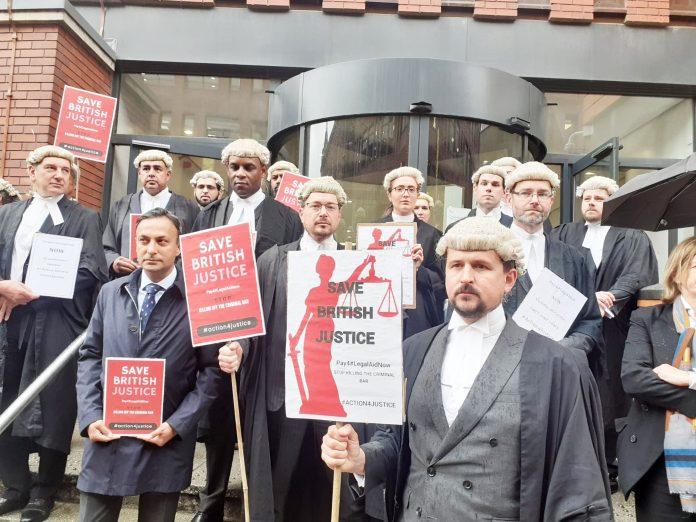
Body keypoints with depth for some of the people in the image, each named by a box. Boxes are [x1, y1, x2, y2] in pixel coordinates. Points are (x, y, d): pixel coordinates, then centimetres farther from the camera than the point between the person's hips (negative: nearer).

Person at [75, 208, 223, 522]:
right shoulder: (110, 293, 7)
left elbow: (211, 370, -7)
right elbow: (90, 356, 9)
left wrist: (177, 425, -13)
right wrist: (90, 416, -2)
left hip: (166, 440, -3)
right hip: (106, 436, 3)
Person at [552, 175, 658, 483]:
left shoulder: (633, 238, 9)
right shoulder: (564, 235, 13)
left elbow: (637, 276, -7)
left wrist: (608, 297, -25)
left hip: (612, 333, -1)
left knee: (607, 399, 4)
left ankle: (608, 468, 19)